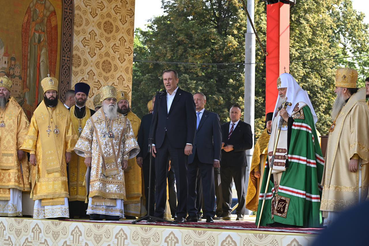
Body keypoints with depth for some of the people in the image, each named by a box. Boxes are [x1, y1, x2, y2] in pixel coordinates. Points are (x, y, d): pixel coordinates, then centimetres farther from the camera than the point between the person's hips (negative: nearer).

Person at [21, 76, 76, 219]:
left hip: (58, 154, 0)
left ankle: (60, 212, -8)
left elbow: (69, 134, 9)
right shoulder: (38, 113, 6)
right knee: (42, 184, -3)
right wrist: (31, 152, -4)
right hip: (42, 154, 0)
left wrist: (68, 151, 3)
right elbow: (32, 134, 3)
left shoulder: (64, 113, 8)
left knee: (59, 183, -6)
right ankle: (41, 212, -1)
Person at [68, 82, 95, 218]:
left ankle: (83, 211, -5)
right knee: (72, 178, -6)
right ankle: (72, 210, -6)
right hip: (71, 150, 0)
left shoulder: (92, 114, 13)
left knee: (84, 179, -5)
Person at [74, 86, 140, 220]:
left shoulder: (123, 121, 12)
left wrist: (125, 158, 2)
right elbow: (86, 138, 10)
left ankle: (113, 215, -7)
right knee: (97, 187, -9)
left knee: (115, 188, -7)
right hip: (98, 161, -1)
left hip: (116, 162, 1)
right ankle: (95, 215, -7)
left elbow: (128, 140, 10)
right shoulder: (94, 120, 10)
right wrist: (87, 155, 1)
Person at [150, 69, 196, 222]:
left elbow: (191, 121, -2)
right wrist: (153, 142, 7)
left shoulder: (186, 97, 2)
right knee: (160, 178, 4)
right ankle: (159, 212, 9)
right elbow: (155, 120, 15)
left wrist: (189, 143, -9)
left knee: (181, 178, -2)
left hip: (178, 143, -4)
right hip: (161, 143, 4)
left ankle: (181, 213, 2)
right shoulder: (159, 97, 15)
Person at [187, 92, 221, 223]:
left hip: (206, 157, -2)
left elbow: (217, 138, 5)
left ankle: (209, 214, 1)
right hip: (190, 156, 2)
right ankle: (192, 214, 6)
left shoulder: (213, 117, 9)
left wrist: (216, 157, -4)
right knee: (190, 186, 1)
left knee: (208, 186, -2)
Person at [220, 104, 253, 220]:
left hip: (238, 162, -4)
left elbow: (249, 144, -6)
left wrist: (233, 147, -14)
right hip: (225, 162, 4)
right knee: (225, 188, 1)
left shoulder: (245, 127, 3)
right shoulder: (223, 127, 19)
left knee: (240, 189, 1)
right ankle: (226, 212, 8)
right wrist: (220, 145, 0)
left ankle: (240, 213, 7)